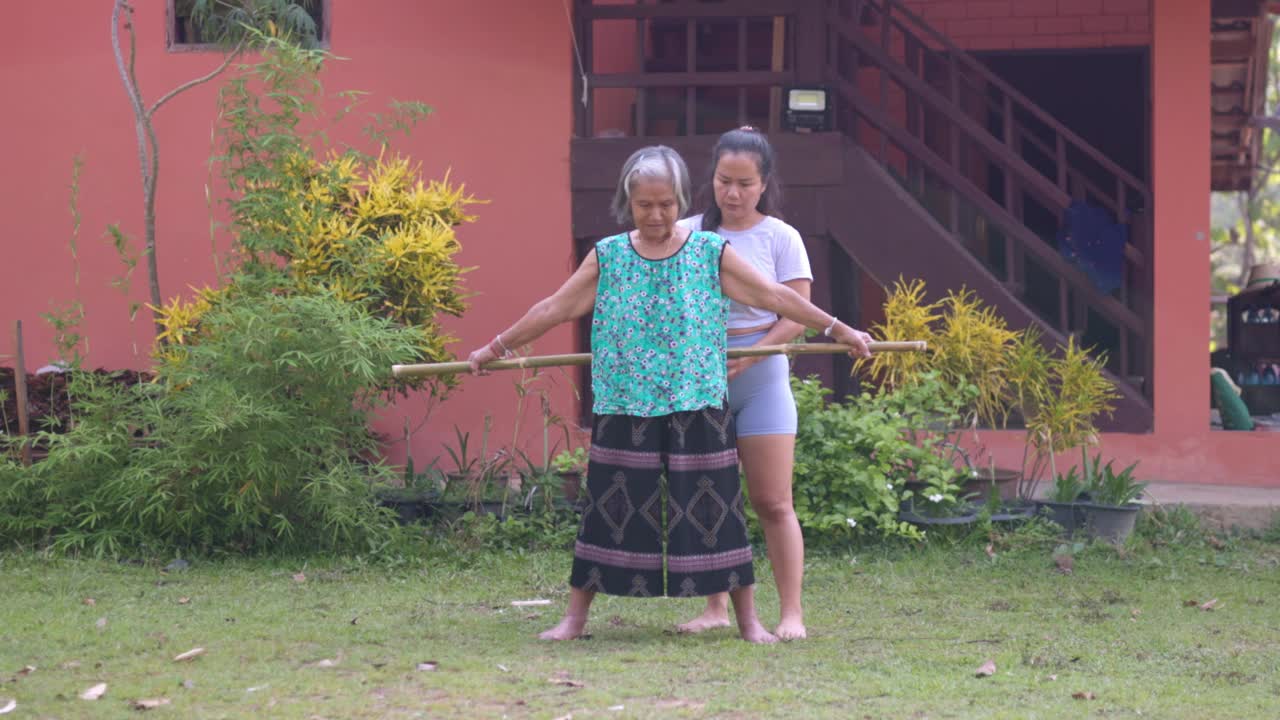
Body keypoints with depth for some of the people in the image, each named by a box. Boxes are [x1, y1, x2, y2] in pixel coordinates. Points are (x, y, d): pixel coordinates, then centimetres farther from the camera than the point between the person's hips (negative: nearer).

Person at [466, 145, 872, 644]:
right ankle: (575, 617, 11)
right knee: (610, 510, 3)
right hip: (624, 407, 1)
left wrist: (838, 329, 3)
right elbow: (554, 309, 11)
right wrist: (497, 347, 13)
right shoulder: (608, 257, 4)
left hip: (697, 403, -1)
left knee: (714, 510, 1)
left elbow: (775, 297, 4)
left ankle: (748, 619, 10)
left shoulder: (710, 253, 1)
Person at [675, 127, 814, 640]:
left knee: (773, 503, -4)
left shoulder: (780, 238, -2)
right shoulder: (688, 234, 5)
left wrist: (747, 357, -18)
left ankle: (791, 613, -2)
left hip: (760, 376, -3)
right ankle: (716, 608, 14)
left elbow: (796, 317, -5)